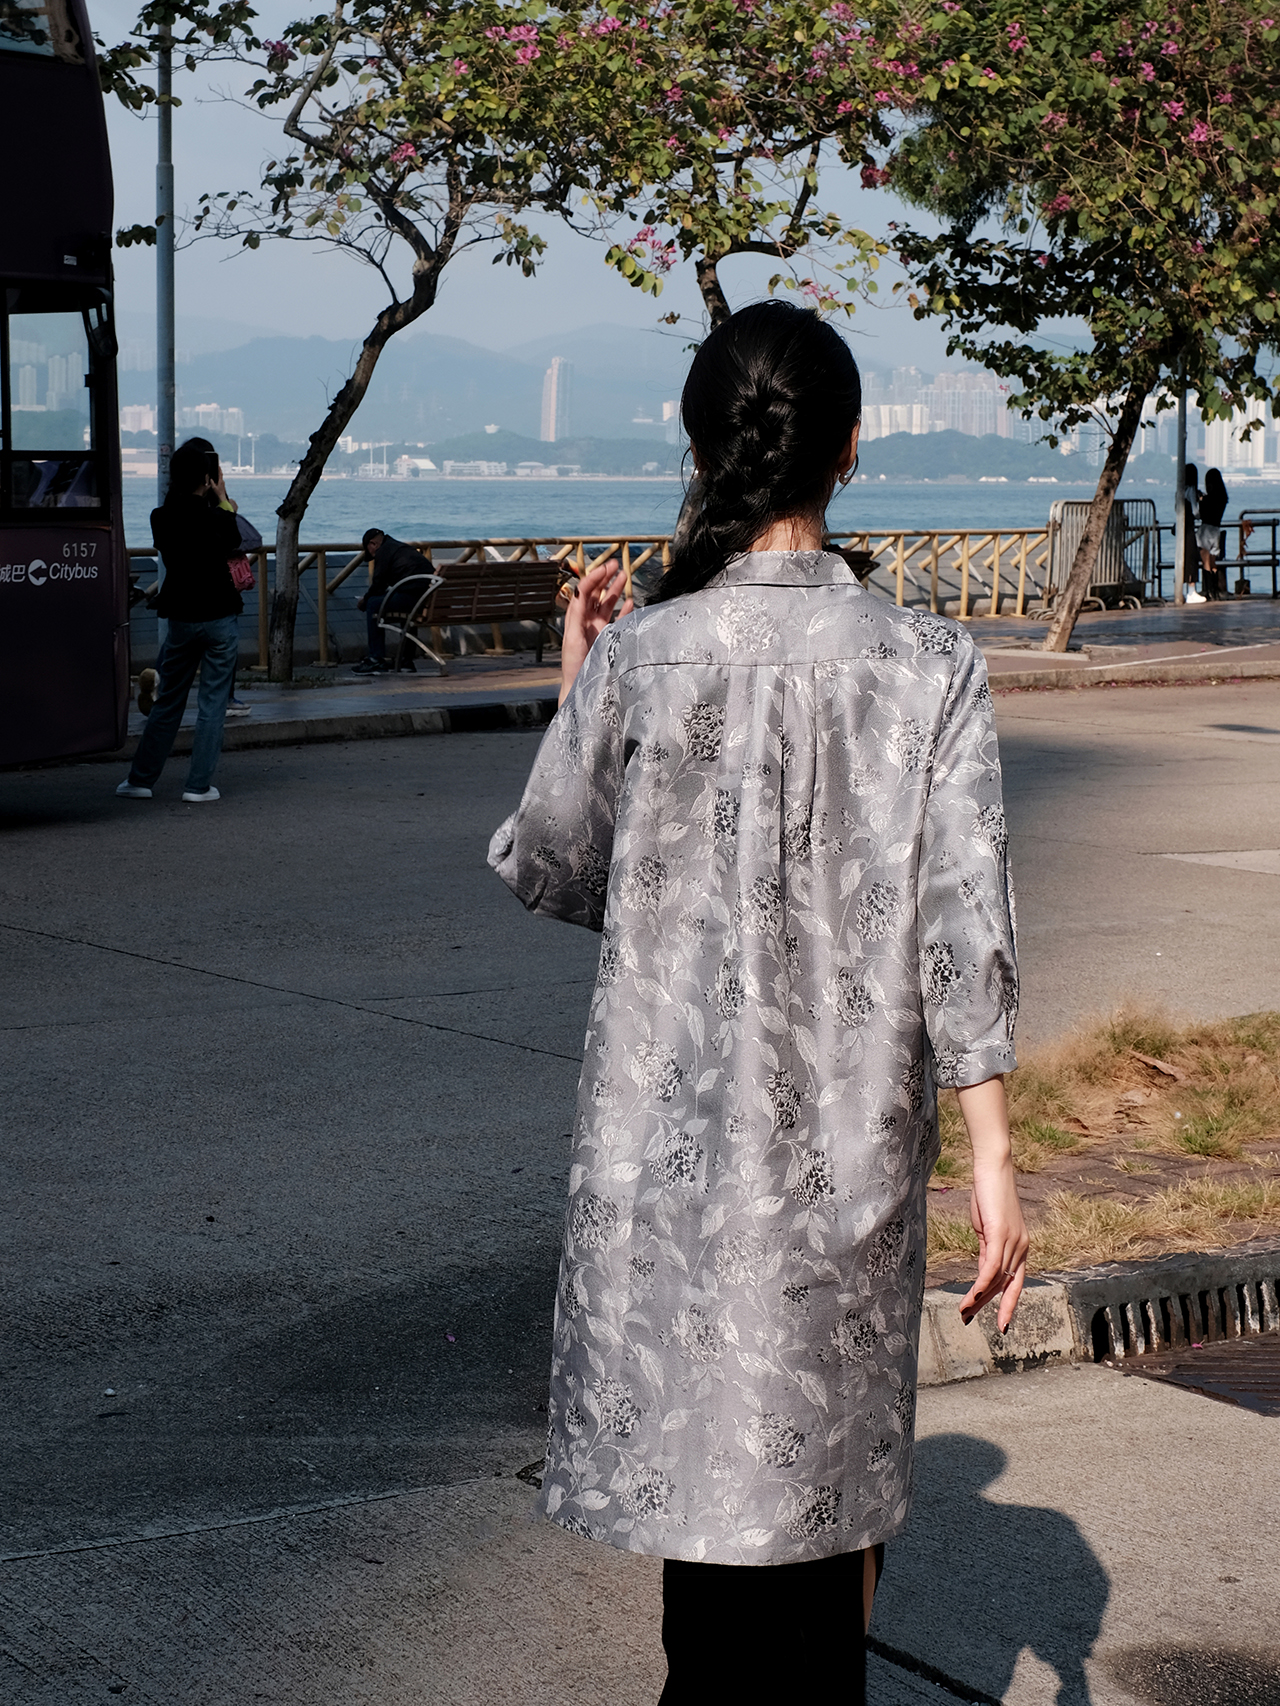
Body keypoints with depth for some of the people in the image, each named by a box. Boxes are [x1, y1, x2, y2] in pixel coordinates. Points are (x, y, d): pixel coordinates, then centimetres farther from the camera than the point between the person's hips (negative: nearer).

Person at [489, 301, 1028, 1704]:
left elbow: (546, 875, 3)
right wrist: (992, 1161, -6)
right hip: (851, 1135, 1)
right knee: (834, 1438, 17)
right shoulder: (928, 666, -7)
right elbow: (964, 928, -9)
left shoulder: (637, 658, -9)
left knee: (709, 1459, 7)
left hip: (672, 1127, -1)